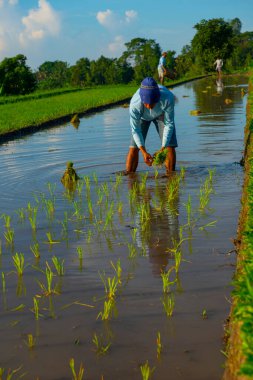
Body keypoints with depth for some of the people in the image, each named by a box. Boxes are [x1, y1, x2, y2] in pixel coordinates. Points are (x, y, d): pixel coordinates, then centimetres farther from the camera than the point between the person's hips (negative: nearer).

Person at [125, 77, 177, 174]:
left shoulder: (168, 98, -42)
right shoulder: (135, 104, -42)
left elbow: (169, 124, -29)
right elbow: (135, 130, -30)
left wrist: (163, 148, -36)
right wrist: (144, 152, -39)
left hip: (162, 114, 0)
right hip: (142, 117, 0)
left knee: (170, 146, -11)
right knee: (133, 147, -10)